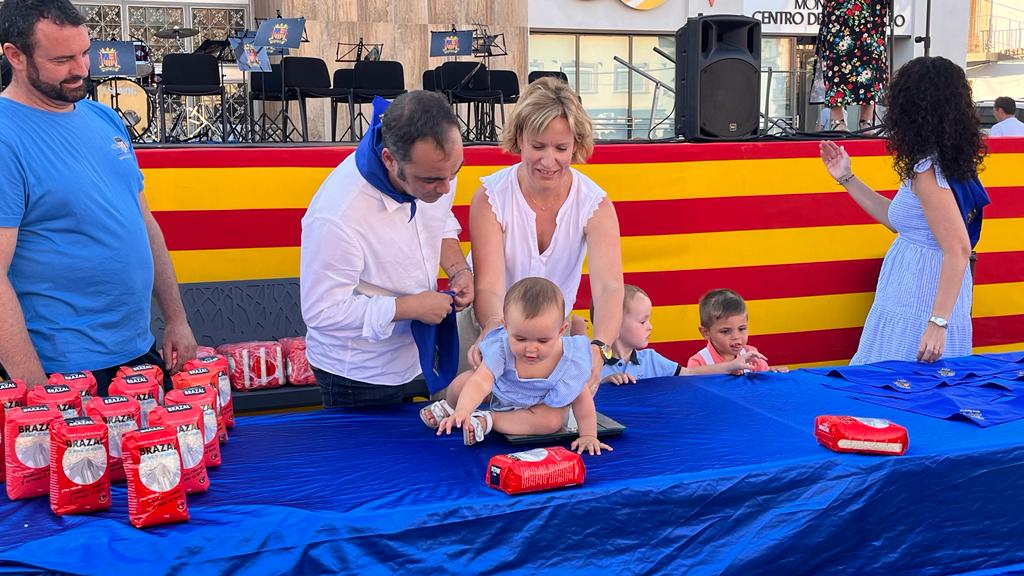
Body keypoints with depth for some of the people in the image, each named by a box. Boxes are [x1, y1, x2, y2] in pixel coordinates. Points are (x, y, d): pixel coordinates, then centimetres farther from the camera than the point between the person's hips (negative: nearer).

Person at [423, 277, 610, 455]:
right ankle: (450, 408, 21)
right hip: (503, 394, 1)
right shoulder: (501, 348, -35)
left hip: (545, 404, -1)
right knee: (464, 380, -16)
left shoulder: (570, 359, -34)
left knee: (553, 421, -33)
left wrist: (588, 435, -21)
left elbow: (581, 397, -20)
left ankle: (487, 420, -21)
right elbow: (480, 382, -45)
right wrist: (462, 411, -61)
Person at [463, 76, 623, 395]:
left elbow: (609, 287, -29)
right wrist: (493, 330, -52)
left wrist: (598, 347, -51)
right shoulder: (490, 198, -18)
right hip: (487, 330, -1)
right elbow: (489, 286, -27)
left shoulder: (595, 205, -15)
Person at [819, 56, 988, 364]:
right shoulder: (945, 161, 9)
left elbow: (958, 250, -24)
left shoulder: (928, 171, -20)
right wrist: (847, 179, 19)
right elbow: (898, 219, 19)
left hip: (919, 312, -10)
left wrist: (938, 323, -26)